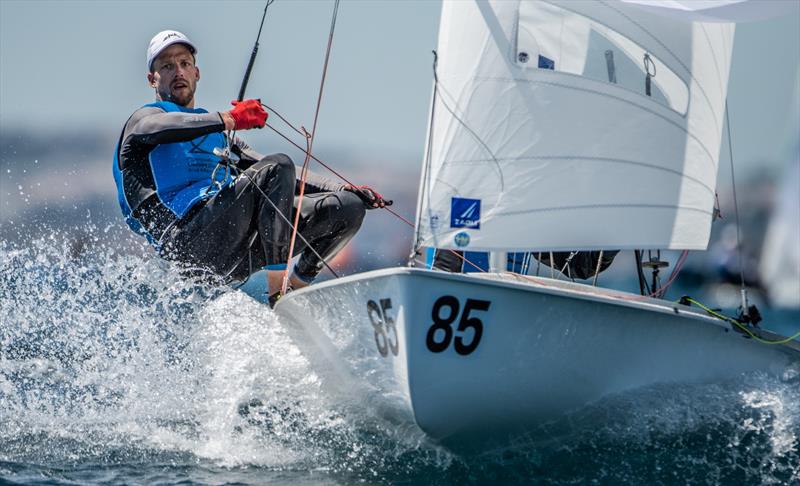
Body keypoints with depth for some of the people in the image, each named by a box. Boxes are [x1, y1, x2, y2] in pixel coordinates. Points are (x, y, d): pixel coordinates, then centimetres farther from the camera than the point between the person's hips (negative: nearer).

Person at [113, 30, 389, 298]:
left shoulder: (218, 136, 36)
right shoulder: (145, 118, 14)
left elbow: (286, 178, 33)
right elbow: (160, 127, -14)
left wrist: (343, 190, 19)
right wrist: (228, 120, -27)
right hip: (188, 235, -7)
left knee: (349, 206, -4)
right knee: (278, 166, -28)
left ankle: (299, 281, -13)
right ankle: (275, 279, -31)